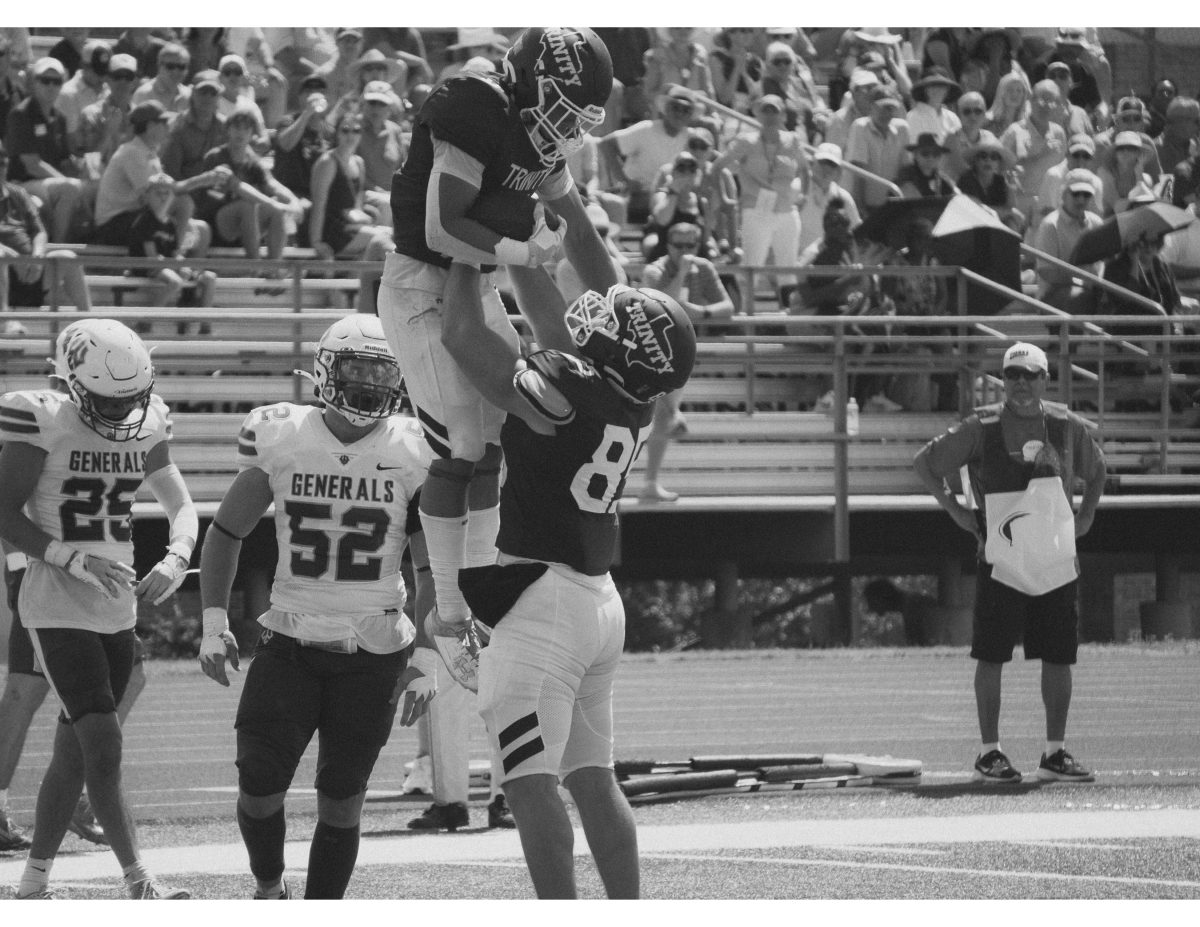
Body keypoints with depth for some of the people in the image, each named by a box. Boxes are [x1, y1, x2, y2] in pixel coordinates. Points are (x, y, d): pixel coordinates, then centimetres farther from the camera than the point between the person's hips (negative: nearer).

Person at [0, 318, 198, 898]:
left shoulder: (145, 427, 5)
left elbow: (181, 506, 11)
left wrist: (175, 560, -11)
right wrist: (75, 559, -23)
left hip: (117, 611, 7)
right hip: (58, 608, -7)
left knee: (73, 753, 11)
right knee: (103, 744, -15)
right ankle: (138, 883, -15)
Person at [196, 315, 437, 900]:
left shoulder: (412, 455, -5)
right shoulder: (281, 441, -4)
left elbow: (432, 570, 2)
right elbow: (226, 532, 9)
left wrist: (428, 658, -5)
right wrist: (214, 622, 1)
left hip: (374, 653, 0)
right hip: (291, 643, 0)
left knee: (341, 799, 2)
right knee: (259, 781, -8)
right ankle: (269, 890, 19)